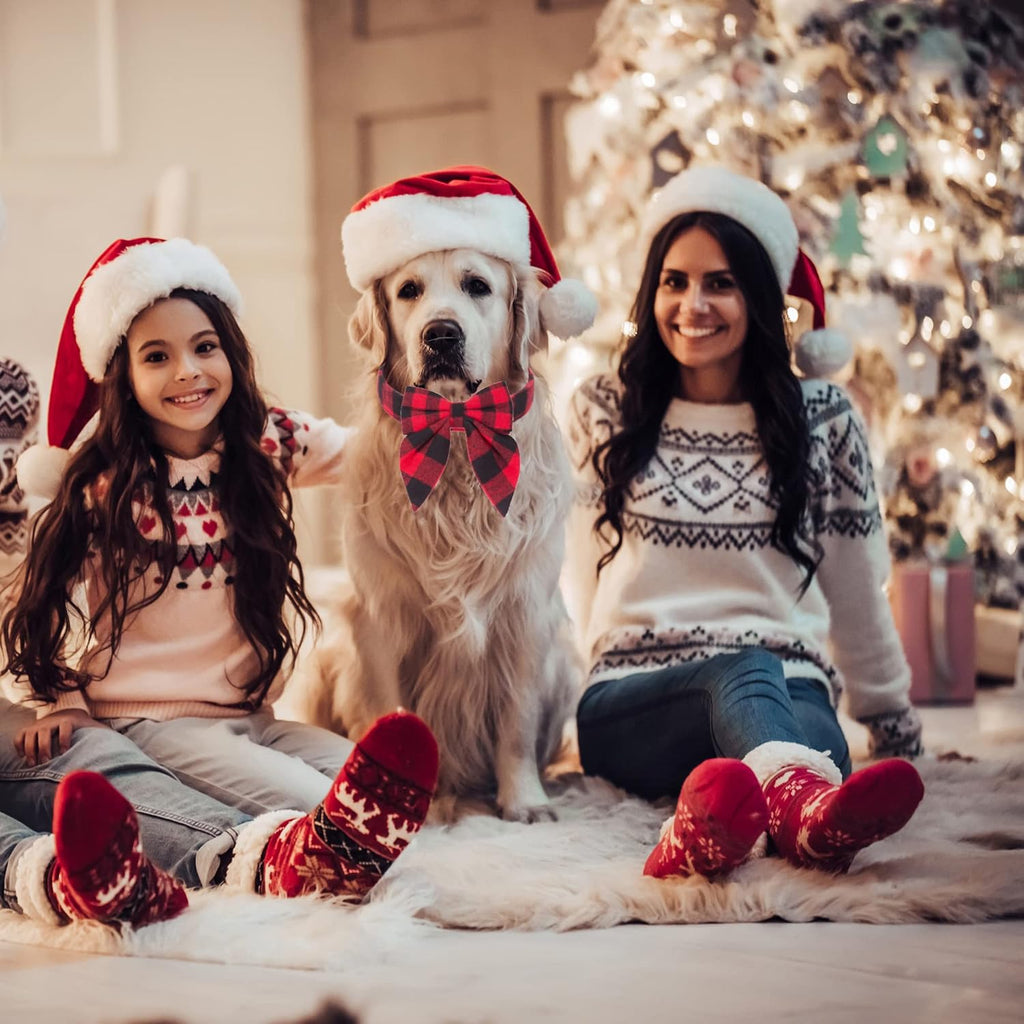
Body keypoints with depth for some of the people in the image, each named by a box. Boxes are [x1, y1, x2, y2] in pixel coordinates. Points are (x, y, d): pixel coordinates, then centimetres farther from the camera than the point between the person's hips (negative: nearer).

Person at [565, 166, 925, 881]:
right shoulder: (603, 412, 12)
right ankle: (810, 805, -74)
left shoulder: (822, 419, 11)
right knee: (745, 671, -38)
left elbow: (856, 588, 17)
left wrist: (893, 720, 22)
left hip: (789, 688, 1)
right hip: (632, 703, -1)